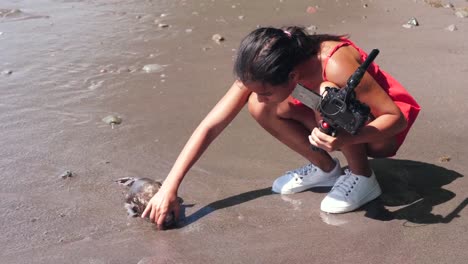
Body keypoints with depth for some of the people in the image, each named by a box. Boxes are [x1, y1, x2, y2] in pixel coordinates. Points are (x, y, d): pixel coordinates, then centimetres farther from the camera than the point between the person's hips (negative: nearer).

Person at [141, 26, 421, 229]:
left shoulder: (336, 65, -38)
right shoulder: (260, 72, -22)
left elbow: (397, 117, -29)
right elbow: (210, 126, -21)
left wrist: (345, 139, -48)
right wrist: (170, 187, -25)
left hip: (381, 129, -5)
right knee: (260, 109, -17)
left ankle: (363, 178, -11)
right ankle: (325, 169, 2)